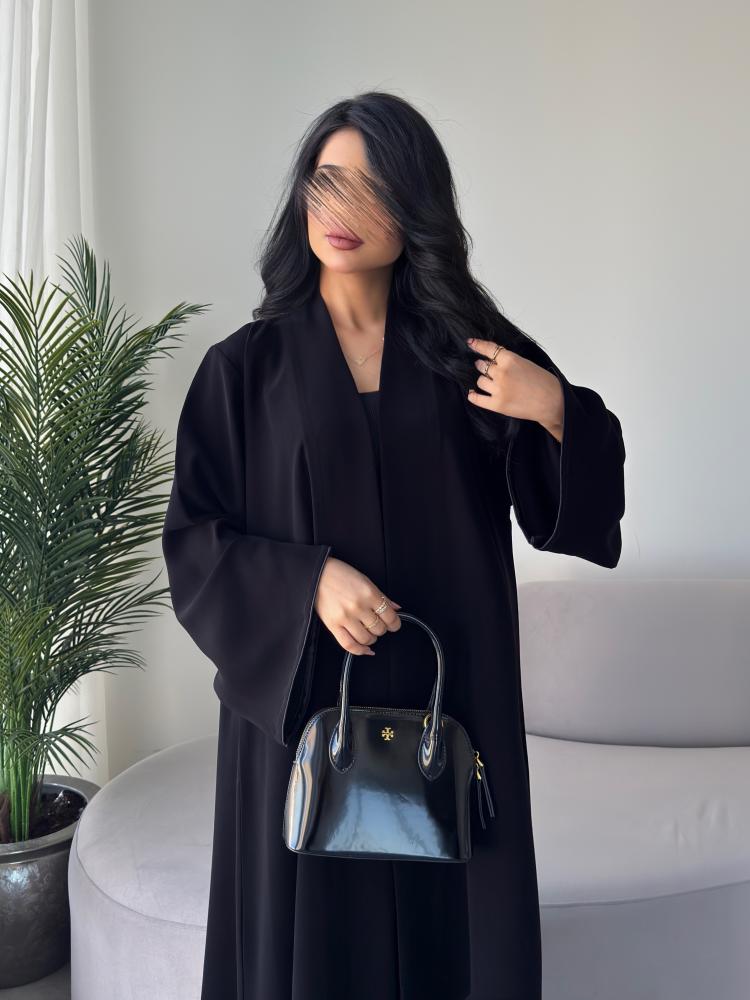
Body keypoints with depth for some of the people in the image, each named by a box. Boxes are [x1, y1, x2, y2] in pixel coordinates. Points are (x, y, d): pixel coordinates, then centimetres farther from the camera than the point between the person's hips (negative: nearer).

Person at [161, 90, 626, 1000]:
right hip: (299, 698, -1)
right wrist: (308, 580, -16)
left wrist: (554, 409, -15)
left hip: (451, 698, 1)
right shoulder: (245, 366, 2)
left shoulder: (470, 349, 4)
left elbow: (565, 511, 4)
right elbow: (191, 538, 0)